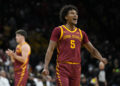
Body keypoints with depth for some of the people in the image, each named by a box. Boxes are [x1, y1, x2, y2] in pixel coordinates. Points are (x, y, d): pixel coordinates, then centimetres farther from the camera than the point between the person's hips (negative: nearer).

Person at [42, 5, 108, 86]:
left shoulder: (81, 33, 14)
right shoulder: (58, 30, 2)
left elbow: (92, 50, 17)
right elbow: (50, 49, -2)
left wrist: (101, 59, -3)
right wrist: (46, 67, -11)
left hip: (76, 68, 5)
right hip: (62, 67, -5)